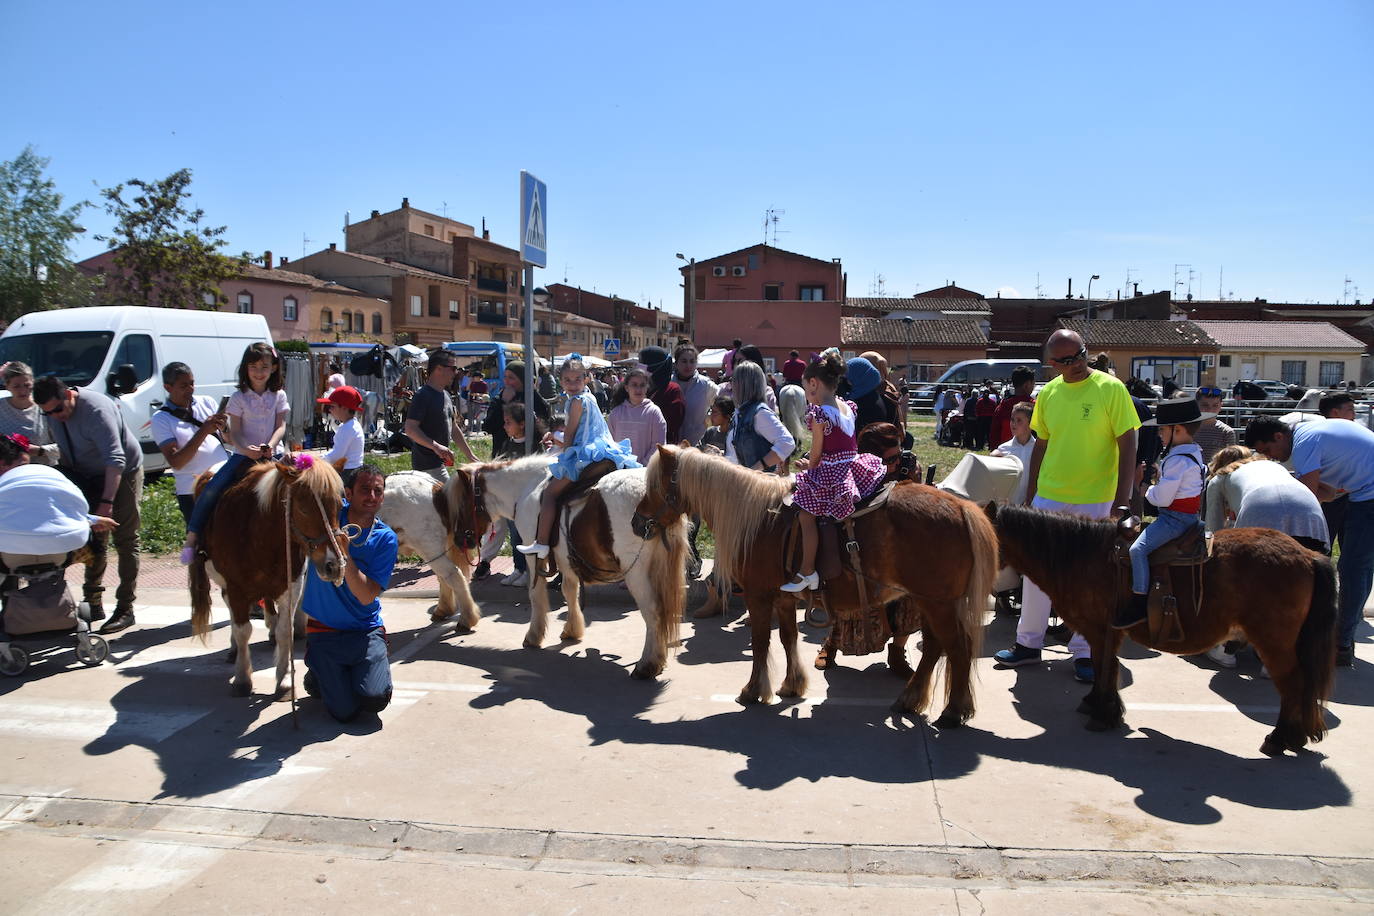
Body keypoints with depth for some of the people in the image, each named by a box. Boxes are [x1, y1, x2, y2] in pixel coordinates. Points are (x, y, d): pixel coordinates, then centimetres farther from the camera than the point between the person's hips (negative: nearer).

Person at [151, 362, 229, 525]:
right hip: (193, 492, -3)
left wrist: (223, 426, -10)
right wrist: (203, 431, -19)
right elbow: (175, 462, -13)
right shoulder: (161, 418, -3)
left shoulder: (206, 402, 9)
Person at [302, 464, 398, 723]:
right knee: (344, 711, -11)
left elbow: (367, 596, -14)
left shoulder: (385, 538, -7)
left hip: (366, 631, 0)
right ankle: (317, 674, 21)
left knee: (374, 700, -20)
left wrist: (345, 555, -23)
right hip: (323, 631, 0)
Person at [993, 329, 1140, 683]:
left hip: (1095, 501, -4)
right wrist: (1029, 497, 13)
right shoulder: (1048, 393, 5)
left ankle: (1084, 652, 17)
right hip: (1048, 497, 4)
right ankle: (1029, 643, 21)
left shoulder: (1111, 388, -7)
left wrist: (1121, 502, -13)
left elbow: (1127, 446, -7)